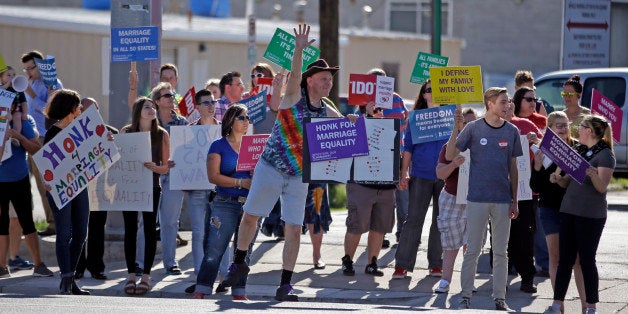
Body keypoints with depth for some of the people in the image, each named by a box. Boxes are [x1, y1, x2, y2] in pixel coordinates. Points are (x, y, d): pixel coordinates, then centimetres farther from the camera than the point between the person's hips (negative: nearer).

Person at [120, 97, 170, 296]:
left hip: (151, 186, -1)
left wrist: (154, 167, -17)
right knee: (130, 229, 2)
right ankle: (131, 275, 8)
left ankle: (146, 276, 2)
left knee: (149, 229, -1)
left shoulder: (161, 135, 3)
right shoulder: (126, 132, 5)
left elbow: (165, 166, 2)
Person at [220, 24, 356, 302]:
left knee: (294, 229, -4)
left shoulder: (327, 111, 7)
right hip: (271, 169, -3)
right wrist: (299, 49, -41)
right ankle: (239, 264, 27)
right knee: (250, 216, 4)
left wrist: (351, 123, -5)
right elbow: (295, 74, -24)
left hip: (299, 177, 3)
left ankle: (285, 284, 2)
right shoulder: (295, 98, -6)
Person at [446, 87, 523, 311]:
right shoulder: (473, 128, -1)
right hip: (477, 198, -2)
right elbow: (450, 156, -3)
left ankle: (500, 298, 11)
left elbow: (513, 168, 11)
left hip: (502, 200, 2)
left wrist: (514, 200, 7)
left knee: (500, 251, 6)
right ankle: (466, 296, 7)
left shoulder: (512, 131, 7)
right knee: (472, 250, 0)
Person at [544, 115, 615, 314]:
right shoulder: (578, 151, 16)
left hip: (591, 215, -7)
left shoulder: (605, 155, -6)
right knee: (565, 259, 5)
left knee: (587, 260, -3)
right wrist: (558, 179, -3)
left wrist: (593, 175, -34)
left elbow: (602, 187, -15)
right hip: (569, 211, 7)